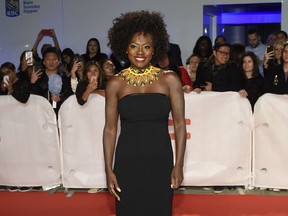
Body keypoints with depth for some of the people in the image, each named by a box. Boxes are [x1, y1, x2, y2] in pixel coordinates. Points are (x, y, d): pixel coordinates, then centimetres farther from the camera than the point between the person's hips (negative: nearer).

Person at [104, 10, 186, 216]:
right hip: (127, 162, 1)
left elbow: (180, 125, -1)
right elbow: (110, 129, 2)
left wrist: (179, 166, -5)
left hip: (160, 162, 0)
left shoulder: (169, 79, -2)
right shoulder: (116, 84, 0)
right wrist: (109, 170, 0)